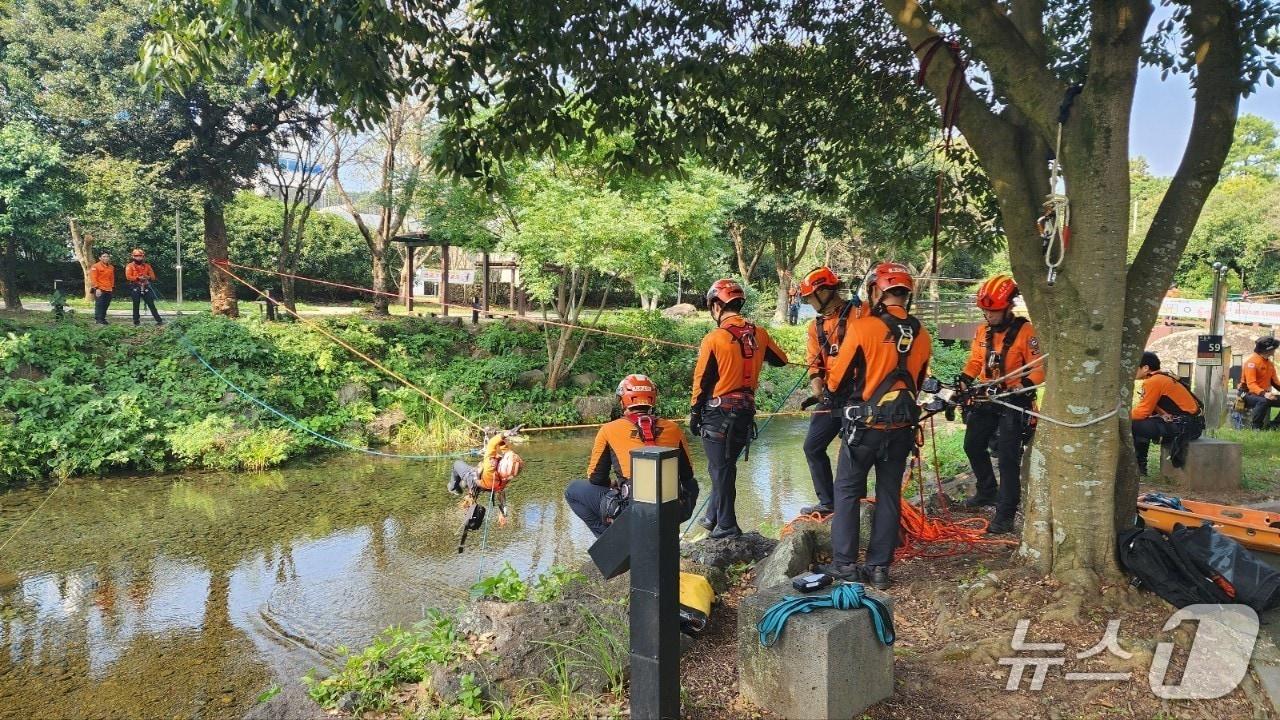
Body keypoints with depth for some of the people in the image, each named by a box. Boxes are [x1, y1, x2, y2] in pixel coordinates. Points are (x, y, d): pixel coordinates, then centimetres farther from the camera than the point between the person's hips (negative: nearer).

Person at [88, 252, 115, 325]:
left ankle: (102, 318, 16)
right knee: (99, 305, -7)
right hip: (100, 290, -6)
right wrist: (97, 288, -16)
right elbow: (93, 278, -9)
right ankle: (98, 320, -5)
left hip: (108, 290, 6)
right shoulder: (95, 266, -5)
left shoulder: (111, 267, 14)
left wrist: (112, 287, 16)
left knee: (106, 305, 8)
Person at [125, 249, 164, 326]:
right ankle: (136, 322, 10)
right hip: (135, 288, -2)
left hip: (146, 287, 2)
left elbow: (153, 277, 9)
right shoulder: (130, 266, 2)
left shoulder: (147, 266, 11)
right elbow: (128, 277, -10)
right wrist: (138, 278, -21)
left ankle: (159, 320, -2)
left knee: (151, 304, 0)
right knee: (136, 305, 4)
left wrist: (148, 277, -13)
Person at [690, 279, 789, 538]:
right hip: (746, 410, 6)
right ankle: (713, 517, 28)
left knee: (721, 468, 3)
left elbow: (701, 380, -8)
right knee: (726, 464, 18)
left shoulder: (714, 338, -13)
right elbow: (781, 360, 17)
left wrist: (694, 414, 1)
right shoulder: (759, 334, 1)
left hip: (718, 410, -6)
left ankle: (727, 526, 8)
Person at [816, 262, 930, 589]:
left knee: (847, 492, 7)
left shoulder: (863, 327, -15)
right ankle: (879, 567, 17)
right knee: (889, 495, 12)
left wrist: (836, 400, 13)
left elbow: (838, 378, -7)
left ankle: (844, 564, 8)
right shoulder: (921, 335, 2)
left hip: (864, 425, -5)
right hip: (902, 427, 5)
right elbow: (918, 383, 13)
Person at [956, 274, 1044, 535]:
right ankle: (987, 491, 36)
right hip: (987, 397, 7)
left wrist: (1020, 386, -31)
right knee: (973, 446, 16)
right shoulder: (982, 331, 4)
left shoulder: (1025, 332, -16)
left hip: (1013, 401, -7)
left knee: (1007, 457, -7)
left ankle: (1006, 514, -1)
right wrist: (964, 380, -4)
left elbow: (1039, 369, -17)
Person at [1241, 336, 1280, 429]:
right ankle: (1255, 427, -27)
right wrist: (1264, 394, -38)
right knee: (1263, 401, -38)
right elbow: (1251, 384, -23)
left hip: (1264, 394, 8)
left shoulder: (1270, 364, 12)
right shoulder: (1252, 361, -14)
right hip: (1249, 394, -8)